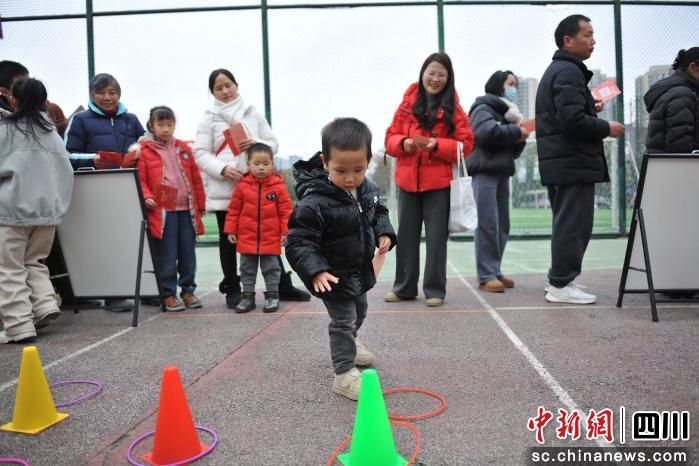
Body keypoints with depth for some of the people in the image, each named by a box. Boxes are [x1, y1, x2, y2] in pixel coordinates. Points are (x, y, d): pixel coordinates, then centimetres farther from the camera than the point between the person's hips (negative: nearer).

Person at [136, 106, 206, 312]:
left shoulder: (183, 148, 13)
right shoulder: (144, 150, 2)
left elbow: (196, 178, 14)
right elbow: (140, 179, -1)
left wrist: (200, 206, 12)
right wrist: (147, 197, -19)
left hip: (187, 210, 4)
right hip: (162, 211, -3)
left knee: (188, 255, 10)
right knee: (167, 257, 2)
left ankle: (187, 291, 23)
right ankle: (169, 295, 14)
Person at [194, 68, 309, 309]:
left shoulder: (253, 113, 13)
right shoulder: (209, 118, 6)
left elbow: (273, 143, 10)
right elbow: (201, 153, -2)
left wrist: (257, 144, -11)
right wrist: (222, 169, -20)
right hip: (223, 189, -1)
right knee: (228, 240, 7)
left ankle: (283, 286, 14)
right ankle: (232, 290, 18)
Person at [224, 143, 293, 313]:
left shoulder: (278, 186, -7)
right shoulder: (242, 186, -2)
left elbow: (286, 210, -4)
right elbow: (234, 210, 4)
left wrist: (285, 232, -7)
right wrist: (231, 230, 3)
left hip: (271, 238, -2)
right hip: (246, 238, 2)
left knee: (271, 269, 10)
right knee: (247, 269, 12)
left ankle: (272, 296, 22)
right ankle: (247, 296, 24)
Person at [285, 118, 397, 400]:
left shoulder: (367, 189, -9)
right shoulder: (315, 203, -32)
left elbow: (378, 212, 11)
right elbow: (299, 242, -30)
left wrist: (384, 234, -7)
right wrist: (316, 271, -42)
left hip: (360, 270, 8)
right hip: (334, 276, -8)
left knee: (359, 313, 28)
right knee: (343, 320, -1)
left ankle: (348, 345, 56)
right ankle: (344, 374, 18)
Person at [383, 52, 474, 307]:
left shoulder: (453, 107, 2)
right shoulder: (408, 103, 7)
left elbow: (465, 144, -3)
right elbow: (390, 137, 7)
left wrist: (437, 145, -18)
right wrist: (403, 143, -15)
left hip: (439, 181, -2)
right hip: (407, 180, 3)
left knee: (436, 237, 2)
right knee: (406, 235, 10)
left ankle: (435, 289, 14)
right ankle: (404, 287, 22)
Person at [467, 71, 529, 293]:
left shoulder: (507, 111, 27)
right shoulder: (484, 107, 2)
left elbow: (513, 151, 24)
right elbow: (486, 131, -21)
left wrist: (520, 139, 3)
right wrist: (516, 131, -8)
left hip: (502, 172, 9)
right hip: (485, 171, -9)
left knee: (502, 225, 6)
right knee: (487, 224, -12)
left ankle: (495, 271, 13)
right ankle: (486, 276, -11)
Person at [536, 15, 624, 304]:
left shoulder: (555, 70, 21)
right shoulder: (569, 72, -12)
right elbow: (572, 120, -23)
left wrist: (590, 109, 18)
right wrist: (606, 128, -9)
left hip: (558, 161, 11)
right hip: (574, 162, -11)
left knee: (566, 223, 16)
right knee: (574, 225, -5)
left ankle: (559, 279, 23)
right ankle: (561, 285, 0)